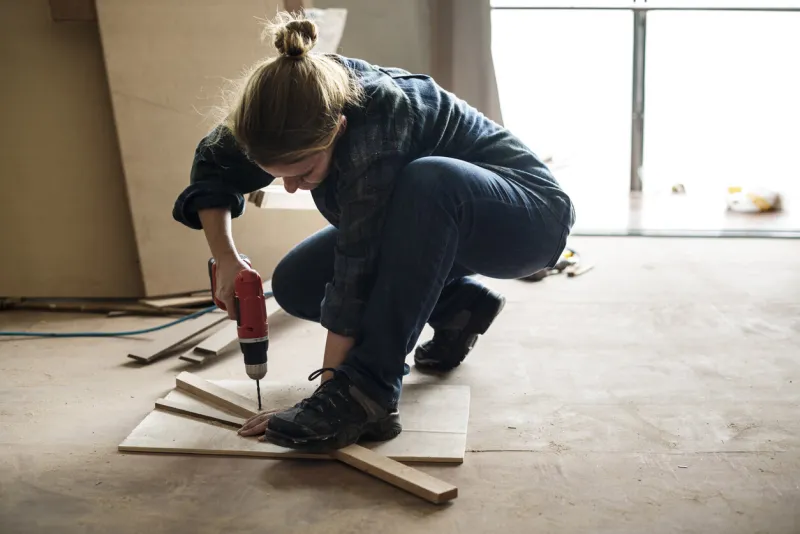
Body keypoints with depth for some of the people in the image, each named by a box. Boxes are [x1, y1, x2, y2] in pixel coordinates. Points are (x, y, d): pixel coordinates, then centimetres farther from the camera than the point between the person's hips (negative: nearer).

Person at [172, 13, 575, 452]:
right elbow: (211, 163, 0)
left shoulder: (374, 124, -36)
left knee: (427, 180, -39)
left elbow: (355, 272, -34)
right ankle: (454, 307, 8)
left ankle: (366, 391, -35)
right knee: (295, 284, -5)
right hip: (431, 222, 7)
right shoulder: (295, 105, -18)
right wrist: (226, 259, -13)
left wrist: (330, 389, -29)